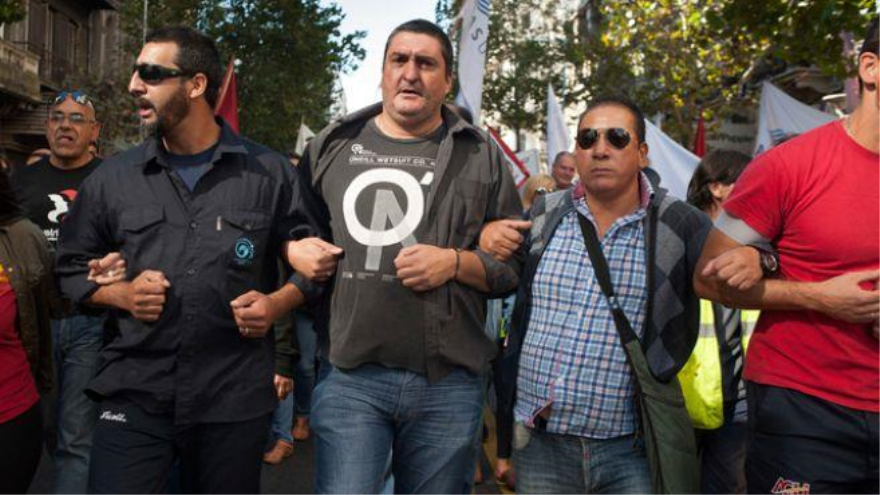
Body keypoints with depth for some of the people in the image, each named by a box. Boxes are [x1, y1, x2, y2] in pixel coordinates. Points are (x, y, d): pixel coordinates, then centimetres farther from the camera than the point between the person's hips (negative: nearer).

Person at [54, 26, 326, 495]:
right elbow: (73, 265, 15)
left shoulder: (270, 173, -1)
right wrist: (122, 294, -5)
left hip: (237, 398, -1)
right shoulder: (112, 178, 6)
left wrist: (277, 303, -10)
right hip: (135, 393, 1)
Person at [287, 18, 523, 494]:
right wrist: (294, 249, -1)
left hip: (448, 384, 0)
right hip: (348, 376, 0)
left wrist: (455, 263, -13)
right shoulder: (331, 145, 9)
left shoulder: (480, 155, 5)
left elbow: (515, 264, 5)